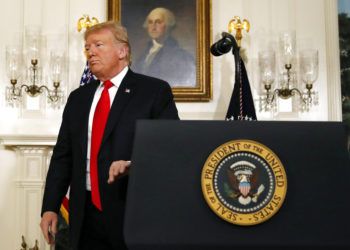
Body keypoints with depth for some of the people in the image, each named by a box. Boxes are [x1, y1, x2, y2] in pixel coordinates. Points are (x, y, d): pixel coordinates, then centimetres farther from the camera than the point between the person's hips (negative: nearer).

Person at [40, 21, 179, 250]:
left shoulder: (155, 90, -1)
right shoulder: (78, 97, 13)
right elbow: (63, 156, 13)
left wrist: (134, 165, -23)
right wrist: (50, 207, 6)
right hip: (85, 215, 4)